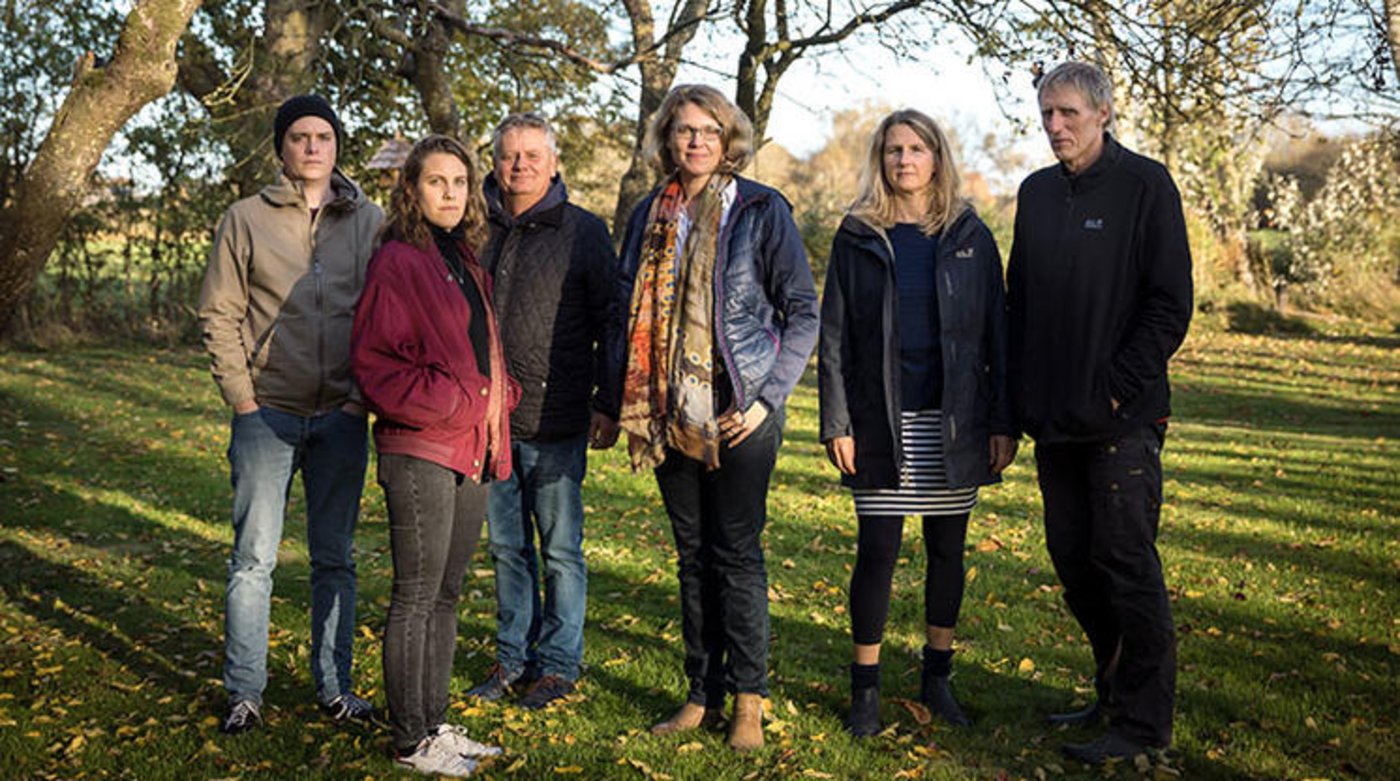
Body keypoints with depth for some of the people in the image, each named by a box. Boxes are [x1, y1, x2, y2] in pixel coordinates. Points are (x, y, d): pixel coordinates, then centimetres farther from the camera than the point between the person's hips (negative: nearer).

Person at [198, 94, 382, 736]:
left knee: (335, 558, 9)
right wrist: (242, 397, -6)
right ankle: (244, 692, 13)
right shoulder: (246, 219, 3)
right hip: (268, 413, -1)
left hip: (342, 418, 1)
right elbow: (219, 314, 3)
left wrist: (367, 394, -3)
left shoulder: (371, 222, 7)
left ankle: (334, 685, 19)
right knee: (254, 557, 2)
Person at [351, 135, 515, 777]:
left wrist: (494, 401, 5)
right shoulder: (397, 262, -9)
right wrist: (448, 403, -16)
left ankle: (435, 724, 26)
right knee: (416, 598, 0)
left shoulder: (467, 261, 15)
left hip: (473, 450, 8)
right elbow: (376, 362, -13)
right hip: (421, 452, -8)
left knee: (446, 596, 15)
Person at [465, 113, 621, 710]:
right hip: (489, 418, 4)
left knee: (560, 549, 4)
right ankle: (513, 655, 26)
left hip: (556, 423, -4)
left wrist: (607, 403, -5)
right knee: (507, 547, 13)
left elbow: (611, 322, 0)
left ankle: (558, 663, 17)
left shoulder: (584, 232, 0)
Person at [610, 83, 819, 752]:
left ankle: (749, 702, 12)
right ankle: (703, 695, 21)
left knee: (738, 554, 1)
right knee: (692, 557, 11)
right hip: (670, 415, 4)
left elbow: (803, 313, -3)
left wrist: (767, 396, -11)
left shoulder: (761, 210, -2)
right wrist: (621, 401, 8)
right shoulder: (649, 215, 10)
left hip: (739, 414, -4)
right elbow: (628, 313, 16)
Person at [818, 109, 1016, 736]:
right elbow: (834, 336, 2)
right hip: (882, 423, -1)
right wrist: (836, 423, -6)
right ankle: (865, 688, 12)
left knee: (947, 549, 9)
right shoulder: (858, 237, 4)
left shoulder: (969, 236, 6)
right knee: (877, 552, -1)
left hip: (955, 424, 1)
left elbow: (996, 332, 5)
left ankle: (937, 677, 24)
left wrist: (1003, 423, -1)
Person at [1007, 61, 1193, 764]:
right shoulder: (1037, 193, 13)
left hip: (1122, 418, -6)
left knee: (1127, 562, -1)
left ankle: (1144, 720, 11)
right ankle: (1113, 694, 29)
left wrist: (1116, 389, -15)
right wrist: (1020, 400, 8)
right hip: (1054, 419, 7)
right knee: (1072, 560, 13)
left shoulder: (1146, 186, -5)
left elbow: (1170, 304, -9)